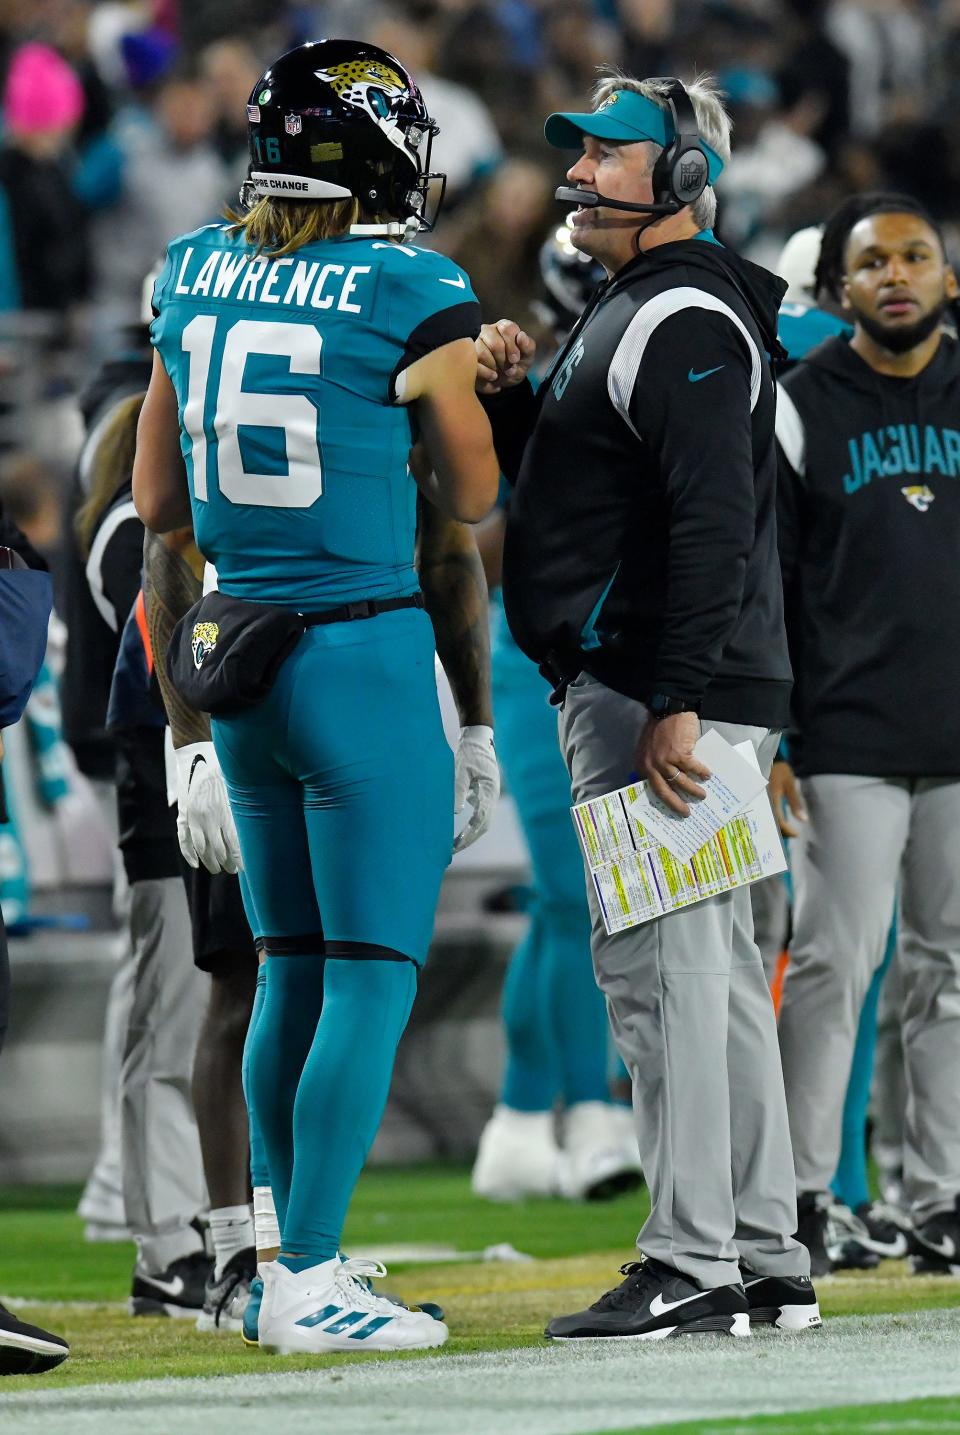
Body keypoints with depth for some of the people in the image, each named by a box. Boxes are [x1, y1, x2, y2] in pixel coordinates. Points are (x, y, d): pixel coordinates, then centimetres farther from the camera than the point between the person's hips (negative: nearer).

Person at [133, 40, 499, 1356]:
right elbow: (472, 497, 1)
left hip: (238, 661, 7)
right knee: (373, 978, -1)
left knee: (295, 973, 15)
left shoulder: (193, 278, 5)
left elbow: (156, 501, 12)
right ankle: (309, 1280, -3)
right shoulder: (411, 296, -12)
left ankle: (301, 1263, 20)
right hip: (366, 657, -7)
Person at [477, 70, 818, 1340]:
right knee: (714, 975, 11)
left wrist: (675, 703, -25)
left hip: (661, 696, -11)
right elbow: (565, 486, 27)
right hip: (625, 692, 11)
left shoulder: (687, 325, -13)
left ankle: (693, 1268, -12)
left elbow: (714, 521, -22)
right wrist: (511, 400, 9)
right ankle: (767, 1266, 15)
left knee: (657, 965, -11)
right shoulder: (624, 314, 20)